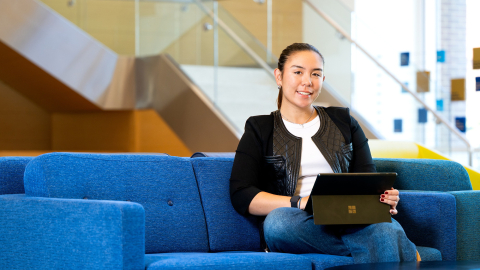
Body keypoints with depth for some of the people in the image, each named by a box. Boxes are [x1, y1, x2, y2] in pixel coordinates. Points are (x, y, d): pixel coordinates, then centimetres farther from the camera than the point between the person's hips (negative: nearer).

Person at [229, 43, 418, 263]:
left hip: (349, 219, -1)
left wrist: (383, 198, -10)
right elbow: (241, 196, 2)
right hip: (299, 224, 1)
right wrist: (300, 203, -15)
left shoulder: (343, 122, 24)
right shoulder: (260, 129, 16)